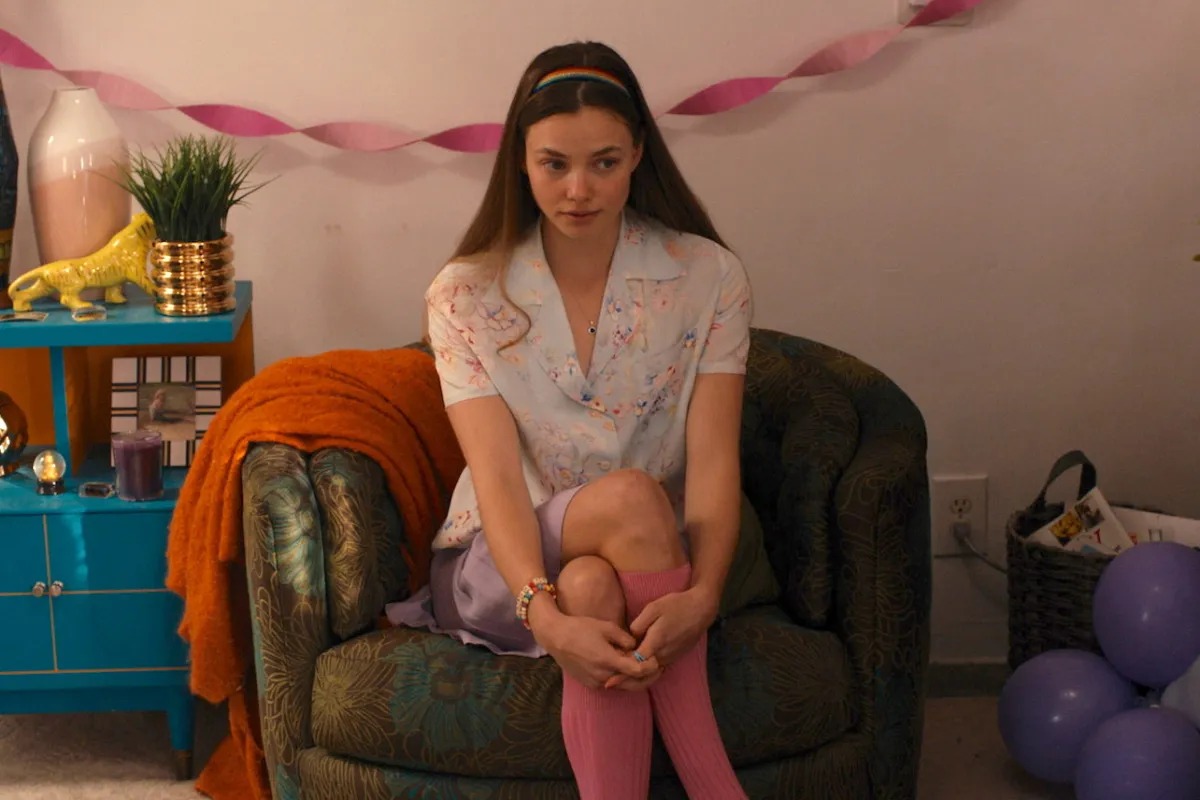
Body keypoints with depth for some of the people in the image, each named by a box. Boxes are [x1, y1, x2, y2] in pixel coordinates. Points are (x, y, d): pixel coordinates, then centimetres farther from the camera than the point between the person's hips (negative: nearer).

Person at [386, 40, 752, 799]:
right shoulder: (466, 295, -6)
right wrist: (547, 615, -35)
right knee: (627, 495, -32)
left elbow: (713, 461, -13)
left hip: (653, 568, 1)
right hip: (505, 564, 0)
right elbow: (498, 478, -17)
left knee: (594, 587, -35)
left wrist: (700, 595, -33)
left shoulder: (709, 278, -5)